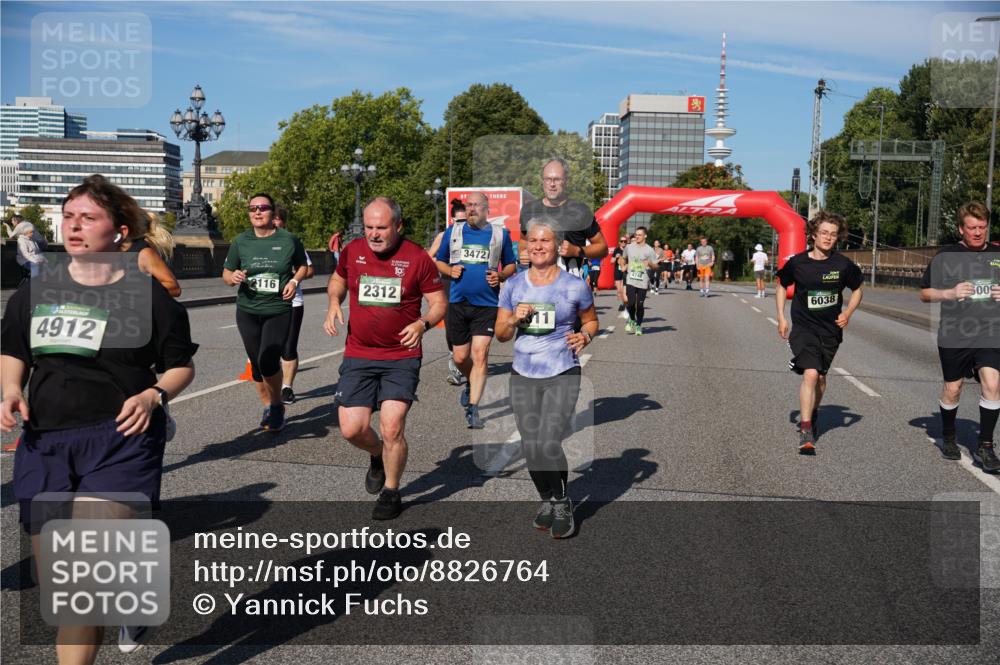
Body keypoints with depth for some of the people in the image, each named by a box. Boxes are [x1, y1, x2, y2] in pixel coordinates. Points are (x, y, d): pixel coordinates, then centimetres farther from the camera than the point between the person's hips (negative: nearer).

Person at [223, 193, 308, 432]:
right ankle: (268, 407, 30)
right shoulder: (241, 241, 3)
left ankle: (277, 405, 8)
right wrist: (232, 277, -13)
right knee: (256, 364, 8)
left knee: (268, 361, -17)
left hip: (279, 311, -3)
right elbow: (226, 272, 11)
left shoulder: (289, 240, -1)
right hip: (248, 311, 3)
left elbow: (302, 266, 14)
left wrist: (295, 281, -6)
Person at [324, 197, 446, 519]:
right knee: (351, 429, -1)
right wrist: (334, 303, 1)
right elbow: (338, 279, 22)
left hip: (402, 357, -3)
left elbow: (440, 302, -1)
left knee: (392, 427, -11)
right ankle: (378, 456, 35)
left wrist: (423, 323, -21)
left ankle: (391, 493, 14)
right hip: (358, 356, 3)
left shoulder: (417, 258, -8)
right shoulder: (352, 250, 2)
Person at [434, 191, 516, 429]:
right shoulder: (453, 231, 8)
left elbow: (511, 265, 15)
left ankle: (473, 408, -6)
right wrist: (450, 270, -6)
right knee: (460, 358, 8)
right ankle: (471, 385, 40)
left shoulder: (500, 233, 6)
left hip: (487, 305, -2)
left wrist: (500, 276, -6)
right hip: (457, 303, 2)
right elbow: (439, 261, 16)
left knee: (480, 356, -11)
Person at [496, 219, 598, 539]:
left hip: (562, 375, -3)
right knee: (530, 449, 6)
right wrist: (514, 319, -10)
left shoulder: (574, 286, -1)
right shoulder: (513, 285, 7)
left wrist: (585, 336, -8)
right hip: (523, 375, 4)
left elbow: (591, 321, 13)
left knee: (548, 446, -15)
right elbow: (501, 334, 11)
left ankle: (562, 503, 10)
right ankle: (547, 500, 30)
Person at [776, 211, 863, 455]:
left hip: (831, 330, 3)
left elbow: (857, 290, 13)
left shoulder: (843, 265, -4)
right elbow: (782, 286, 10)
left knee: (820, 377, 14)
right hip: (803, 327, -3)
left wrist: (848, 313, -3)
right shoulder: (797, 263, -7)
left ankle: (811, 415, 41)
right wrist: (781, 317, 3)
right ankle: (806, 432, -16)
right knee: (810, 374, -19)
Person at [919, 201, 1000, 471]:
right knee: (952, 388, 8)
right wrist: (949, 293, -13)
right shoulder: (946, 255, 1)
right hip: (954, 335, -1)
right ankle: (948, 438, 32)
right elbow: (924, 293, 5)